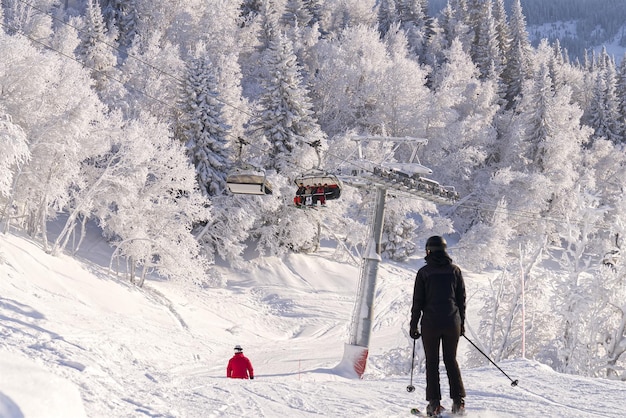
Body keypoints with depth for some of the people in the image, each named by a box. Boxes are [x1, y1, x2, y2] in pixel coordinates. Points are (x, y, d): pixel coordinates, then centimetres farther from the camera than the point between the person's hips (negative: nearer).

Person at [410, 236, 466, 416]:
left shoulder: (424, 272, -3)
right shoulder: (454, 270, 5)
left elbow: (417, 302, -3)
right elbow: (462, 298, 8)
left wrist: (413, 326, 4)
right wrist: (461, 323, 17)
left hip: (430, 323, -2)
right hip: (452, 323, 2)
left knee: (432, 362, 5)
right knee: (451, 360, 12)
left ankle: (434, 403, 0)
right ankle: (458, 401, 6)